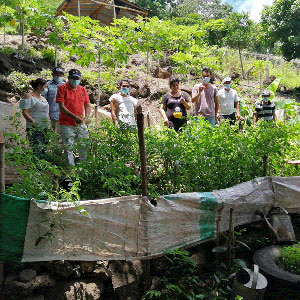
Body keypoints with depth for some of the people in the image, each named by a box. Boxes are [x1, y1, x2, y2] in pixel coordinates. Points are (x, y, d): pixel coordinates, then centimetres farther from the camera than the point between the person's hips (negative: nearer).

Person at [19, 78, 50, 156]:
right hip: (34, 128, -7)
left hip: (45, 129, 7)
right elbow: (25, 112, -9)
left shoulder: (43, 98, 22)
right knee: (38, 151, -16)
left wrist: (49, 126, 17)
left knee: (45, 150, 2)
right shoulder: (29, 96, 0)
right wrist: (33, 122, -21)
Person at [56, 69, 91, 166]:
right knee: (68, 147, 2)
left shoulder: (83, 90, 11)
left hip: (81, 124, 4)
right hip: (67, 124, -4)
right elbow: (61, 107, -10)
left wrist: (85, 117, -6)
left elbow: (87, 106, 14)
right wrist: (75, 117, -20)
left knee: (84, 146, 10)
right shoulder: (62, 88, -3)